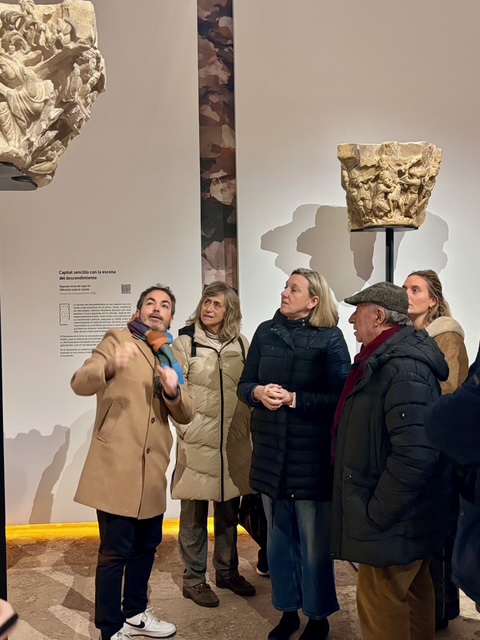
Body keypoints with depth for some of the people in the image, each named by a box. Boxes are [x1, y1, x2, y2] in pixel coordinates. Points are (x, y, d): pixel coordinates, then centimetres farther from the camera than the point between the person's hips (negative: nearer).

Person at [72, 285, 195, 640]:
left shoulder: (171, 356, 13)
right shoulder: (118, 339, -3)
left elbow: (186, 414, 7)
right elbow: (80, 382, -17)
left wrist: (174, 390, -15)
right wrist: (110, 368, -38)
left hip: (152, 468, 7)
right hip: (117, 464, -6)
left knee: (146, 545, 18)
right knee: (115, 551, 0)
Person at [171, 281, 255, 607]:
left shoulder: (241, 343, 5)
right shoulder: (185, 341, -6)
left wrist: (247, 426, 7)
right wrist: (185, 428, -11)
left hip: (234, 441, 4)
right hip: (197, 441, -4)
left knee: (229, 510, 16)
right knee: (195, 513, 7)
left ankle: (227, 571, 34)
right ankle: (194, 579, 24)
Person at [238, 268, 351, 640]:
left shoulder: (330, 338, -8)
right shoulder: (266, 332, 4)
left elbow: (339, 398, -12)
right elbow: (244, 385, 6)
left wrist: (294, 398, -19)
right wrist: (259, 392, -15)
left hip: (312, 455, -4)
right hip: (271, 452, 4)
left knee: (314, 542, 10)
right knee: (278, 538, 17)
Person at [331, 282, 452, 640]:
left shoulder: (402, 367, -25)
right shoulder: (387, 359, 8)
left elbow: (415, 453, -32)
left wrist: (376, 513, -24)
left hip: (394, 519, -10)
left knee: (380, 604, 4)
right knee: (413, 594, 24)